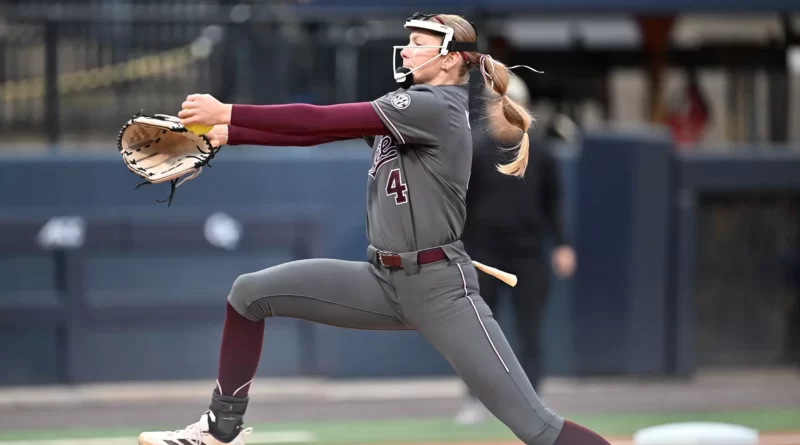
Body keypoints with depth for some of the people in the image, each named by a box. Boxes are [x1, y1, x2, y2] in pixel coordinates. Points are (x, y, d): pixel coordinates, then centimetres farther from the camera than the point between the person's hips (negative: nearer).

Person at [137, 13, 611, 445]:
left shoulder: (434, 107, -17)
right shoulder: (408, 104, 11)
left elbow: (322, 120, -19)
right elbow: (320, 130, 11)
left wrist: (226, 113, -16)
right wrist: (229, 133, 2)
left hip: (439, 288, -9)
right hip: (382, 279, 9)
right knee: (249, 293, 5)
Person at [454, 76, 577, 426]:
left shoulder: (539, 155, 2)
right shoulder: (474, 152, -5)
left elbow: (552, 201, 11)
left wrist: (562, 244, 4)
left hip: (529, 253, 1)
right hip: (484, 252, -1)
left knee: (530, 336, -1)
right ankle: (475, 399, 20)